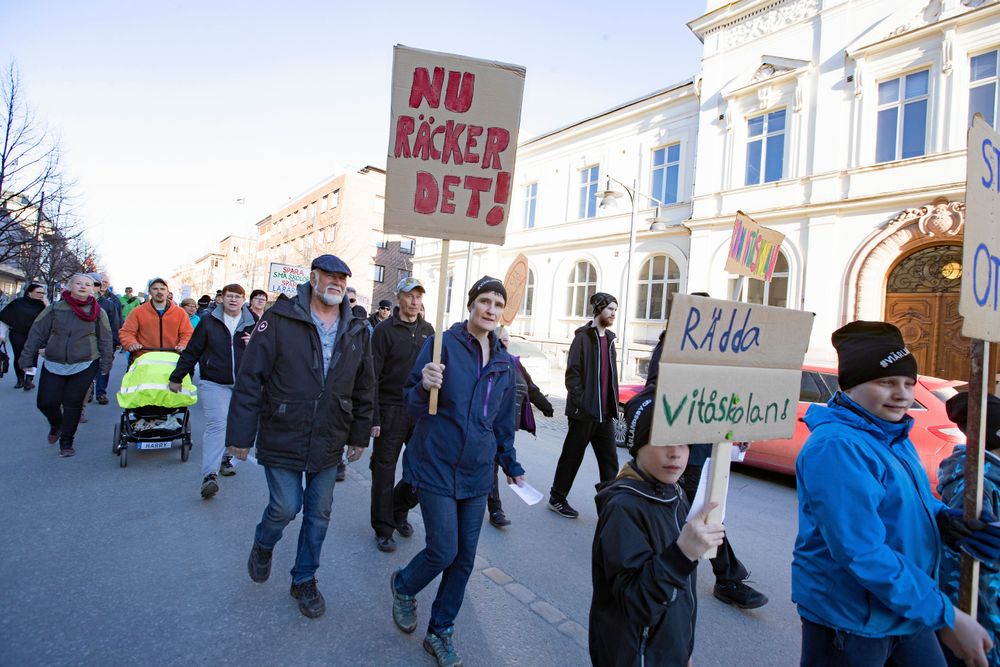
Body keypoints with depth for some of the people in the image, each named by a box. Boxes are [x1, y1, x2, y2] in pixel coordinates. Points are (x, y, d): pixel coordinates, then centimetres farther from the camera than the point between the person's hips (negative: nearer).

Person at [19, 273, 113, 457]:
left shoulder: (98, 312, 1)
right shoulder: (55, 309, 3)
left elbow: (105, 340, 3)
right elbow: (37, 333, 6)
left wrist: (105, 364, 1)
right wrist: (27, 358, 3)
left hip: (84, 366, -1)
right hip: (53, 365, 2)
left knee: (73, 404, 0)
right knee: (46, 402, -1)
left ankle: (66, 442, 18)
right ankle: (56, 425, 35)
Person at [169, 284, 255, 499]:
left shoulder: (252, 324, 3)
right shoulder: (208, 321, 1)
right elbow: (191, 351, 6)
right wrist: (176, 377, 9)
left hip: (242, 384, 3)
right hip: (213, 384, -2)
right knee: (217, 424, -14)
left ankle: (225, 458, 33)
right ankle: (209, 476, -16)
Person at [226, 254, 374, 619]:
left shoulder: (357, 331, 1)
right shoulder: (280, 319, -11)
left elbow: (364, 389, 8)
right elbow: (250, 379, -10)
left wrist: (359, 435, 10)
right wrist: (241, 434, -10)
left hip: (329, 442, 4)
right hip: (282, 437, -3)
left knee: (319, 514, 12)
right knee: (286, 506, 4)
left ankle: (304, 579, 34)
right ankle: (263, 544, 40)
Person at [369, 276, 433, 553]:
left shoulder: (428, 330, 8)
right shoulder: (385, 330, -6)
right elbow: (373, 377, -9)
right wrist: (373, 419, -13)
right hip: (391, 411, -4)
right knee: (384, 472, 5)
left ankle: (399, 509, 34)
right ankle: (384, 528, 22)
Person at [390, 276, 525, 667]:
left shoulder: (505, 363, 6)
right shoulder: (442, 344, -9)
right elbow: (413, 405, -8)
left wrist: (511, 465, 19)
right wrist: (425, 387, -29)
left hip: (477, 472, 5)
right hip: (437, 465, -5)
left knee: (464, 557, 10)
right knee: (444, 551, -4)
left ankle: (440, 633, 33)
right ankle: (404, 586, 32)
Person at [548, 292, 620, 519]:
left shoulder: (609, 338, 15)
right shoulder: (583, 337, -8)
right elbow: (572, 374, -13)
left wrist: (614, 404, 12)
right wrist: (580, 403, -18)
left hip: (605, 413, 7)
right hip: (584, 412, -7)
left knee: (610, 460, 6)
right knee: (572, 457, 6)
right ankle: (557, 498, 21)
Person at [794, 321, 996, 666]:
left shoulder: (893, 435, 4)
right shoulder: (836, 446, -27)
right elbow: (862, 553, -29)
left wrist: (945, 519, -3)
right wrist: (946, 617, -23)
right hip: (849, 621, -8)